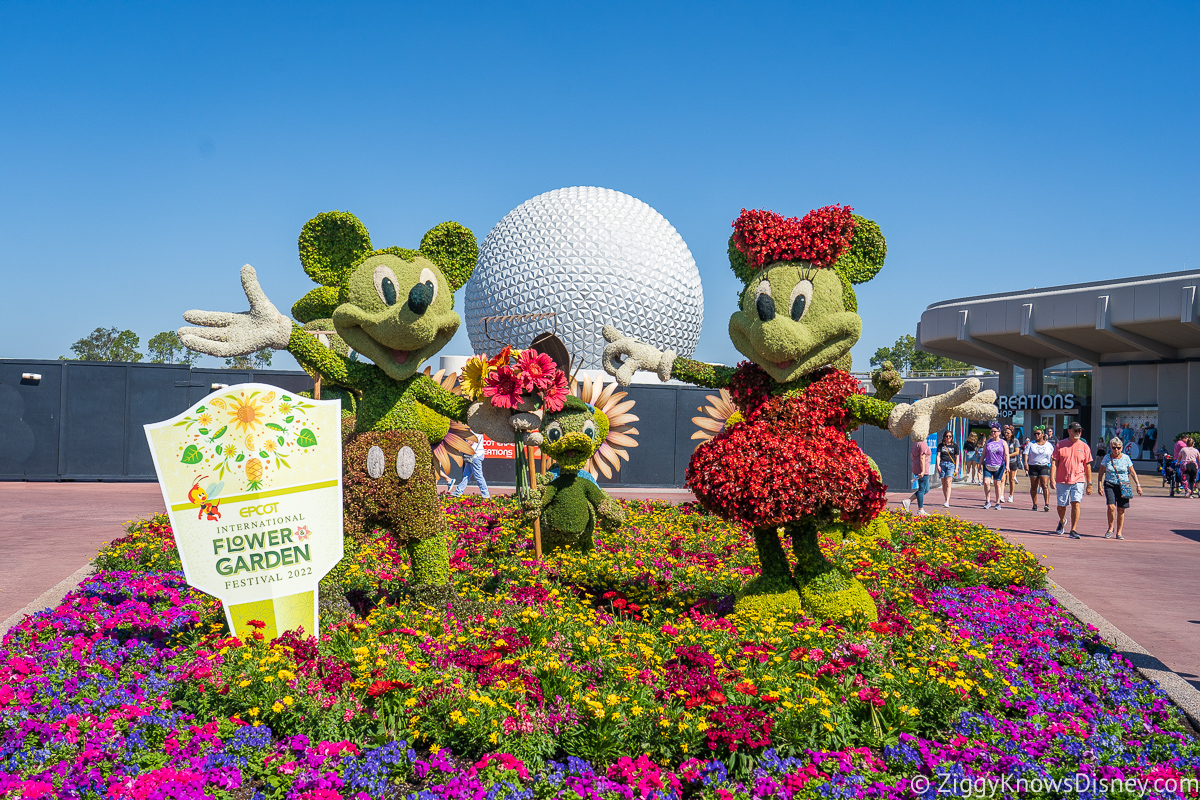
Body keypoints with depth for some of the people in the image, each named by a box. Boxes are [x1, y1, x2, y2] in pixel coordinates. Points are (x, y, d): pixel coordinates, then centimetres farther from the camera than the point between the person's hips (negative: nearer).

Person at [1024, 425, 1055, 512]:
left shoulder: (1049, 445, 10)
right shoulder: (1030, 444, 8)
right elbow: (1026, 454, -3)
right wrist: (1025, 463, -21)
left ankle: (1047, 504, -19)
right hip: (1033, 466, 1)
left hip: (1045, 466, -1)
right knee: (1033, 486, 2)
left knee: (1045, 485, -13)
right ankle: (1035, 504, 10)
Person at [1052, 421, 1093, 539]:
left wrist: (1089, 484, 6)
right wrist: (1052, 478, -9)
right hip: (1062, 480, 0)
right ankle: (1062, 521, 40)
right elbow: (1054, 462, 2)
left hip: (1078, 481, 0)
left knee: (1076, 504, -14)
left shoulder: (1084, 447, 6)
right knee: (1061, 505, 9)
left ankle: (1073, 530, -8)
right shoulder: (1060, 445, 3)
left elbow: (1087, 466, 9)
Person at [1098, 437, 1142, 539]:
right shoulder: (1106, 458, 3)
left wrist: (1138, 485, 7)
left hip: (1123, 486, 1)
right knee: (1111, 507, -17)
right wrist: (1099, 485, 1)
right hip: (1110, 485, -1)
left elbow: (1132, 472, 12)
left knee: (1121, 509, 0)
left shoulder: (1126, 458, 4)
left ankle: (1119, 532, 13)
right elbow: (1101, 473, 9)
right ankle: (1110, 528, 4)